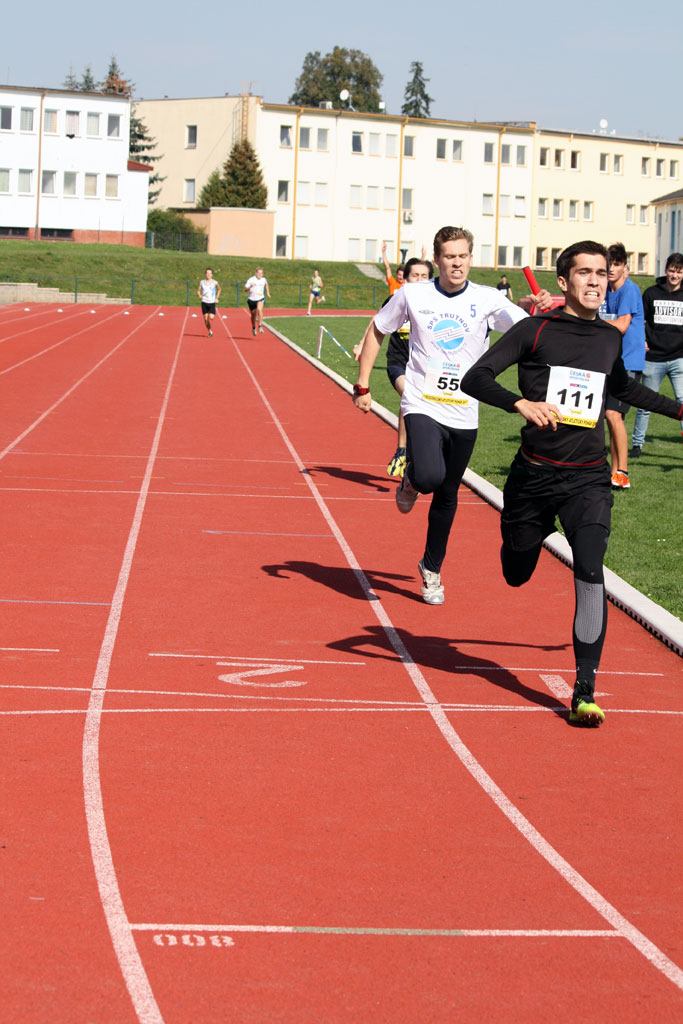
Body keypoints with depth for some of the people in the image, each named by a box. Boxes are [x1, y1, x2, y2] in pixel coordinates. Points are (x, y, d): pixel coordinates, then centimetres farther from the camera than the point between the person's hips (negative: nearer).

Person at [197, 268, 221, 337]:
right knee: (205, 319, 0)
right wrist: (200, 295, -4)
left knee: (211, 317, -16)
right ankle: (210, 331, 15)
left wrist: (217, 298, 9)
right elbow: (198, 290, 15)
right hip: (204, 302, 2)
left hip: (212, 303, -2)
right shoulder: (202, 282, 3)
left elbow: (219, 289, 17)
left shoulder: (215, 283, 0)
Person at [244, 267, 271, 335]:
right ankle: (254, 328, 39)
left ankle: (260, 326, -24)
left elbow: (266, 284, 27)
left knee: (259, 309, -30)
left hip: (260, 299, 0)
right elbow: (245, 289, -13)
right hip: (252, 299, 0)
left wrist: (267, 292, 25)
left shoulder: (263, 280, 1)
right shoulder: (251, 280, -9)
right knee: (253, 314, 12)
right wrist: (250, 287, -31)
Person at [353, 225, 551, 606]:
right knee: (430, 477, -27)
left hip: (464, 414, 2)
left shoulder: (487, 300, -4)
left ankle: (432, 569, 33)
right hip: (423, 406, -2)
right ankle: (411, 478, 11)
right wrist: (363, 384, 6)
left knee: (447, 496, 11)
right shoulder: (412, 295, -3)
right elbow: (377, 331, 11)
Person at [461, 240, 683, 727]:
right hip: (534, 475, -1)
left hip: (589, 479, 1)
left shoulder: (611, 338, 7)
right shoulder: (536, 330, -7)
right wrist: (521, 403, -31)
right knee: (516, 576, 15)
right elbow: (475, 379, -14)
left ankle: (585, 692, -15)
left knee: (590, 573, -19)